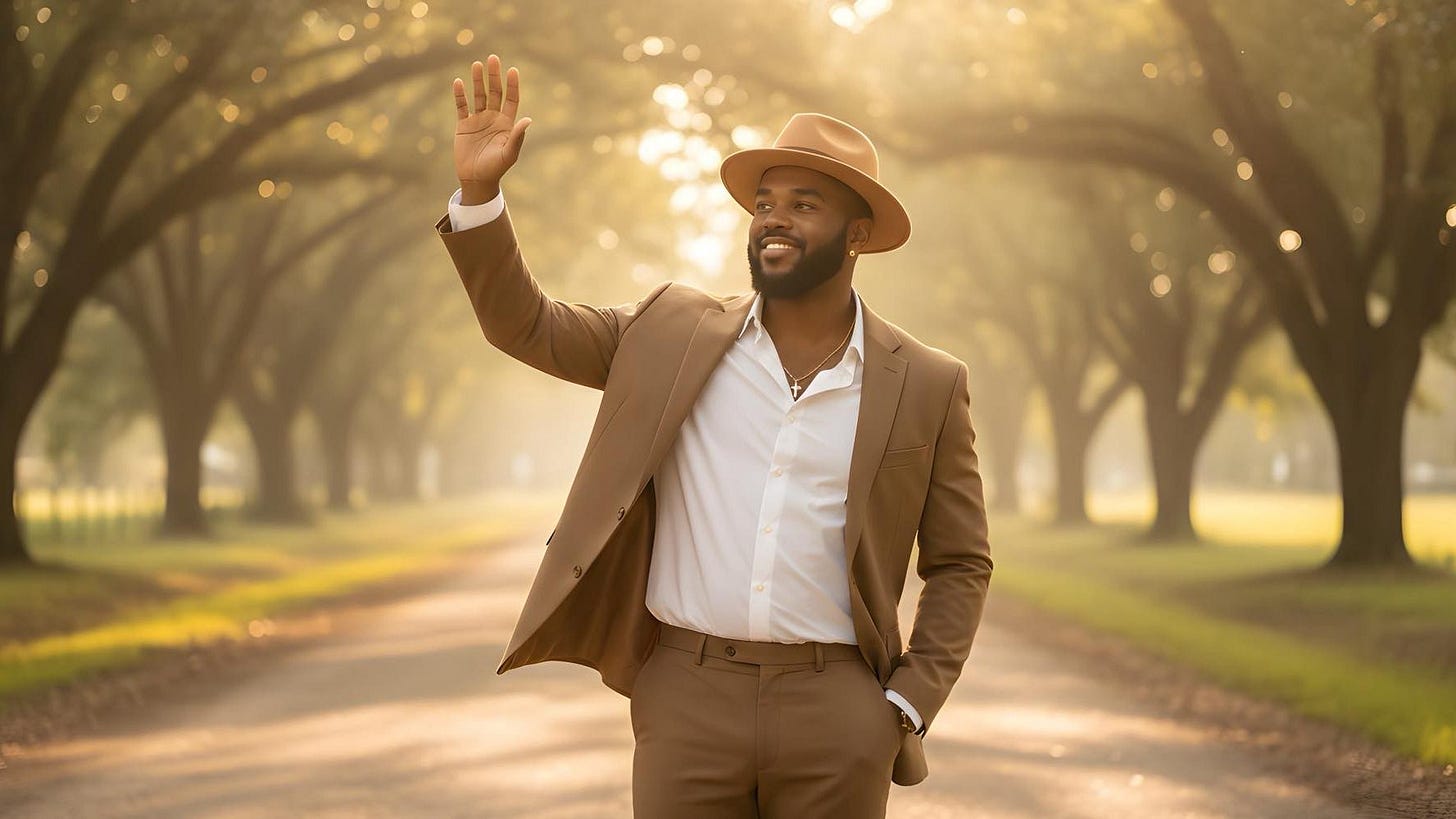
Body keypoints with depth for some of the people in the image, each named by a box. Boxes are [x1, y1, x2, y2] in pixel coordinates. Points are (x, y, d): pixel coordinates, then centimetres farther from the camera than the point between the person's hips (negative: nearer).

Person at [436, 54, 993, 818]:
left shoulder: (927, 385, 3)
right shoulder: (675, 329, 8)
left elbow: (960, 565, 8)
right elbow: (526, 325, 8)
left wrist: (909, 705, -2)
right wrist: (479, 190, -5)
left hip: (836, 713, -1)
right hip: (688, 699, 1)